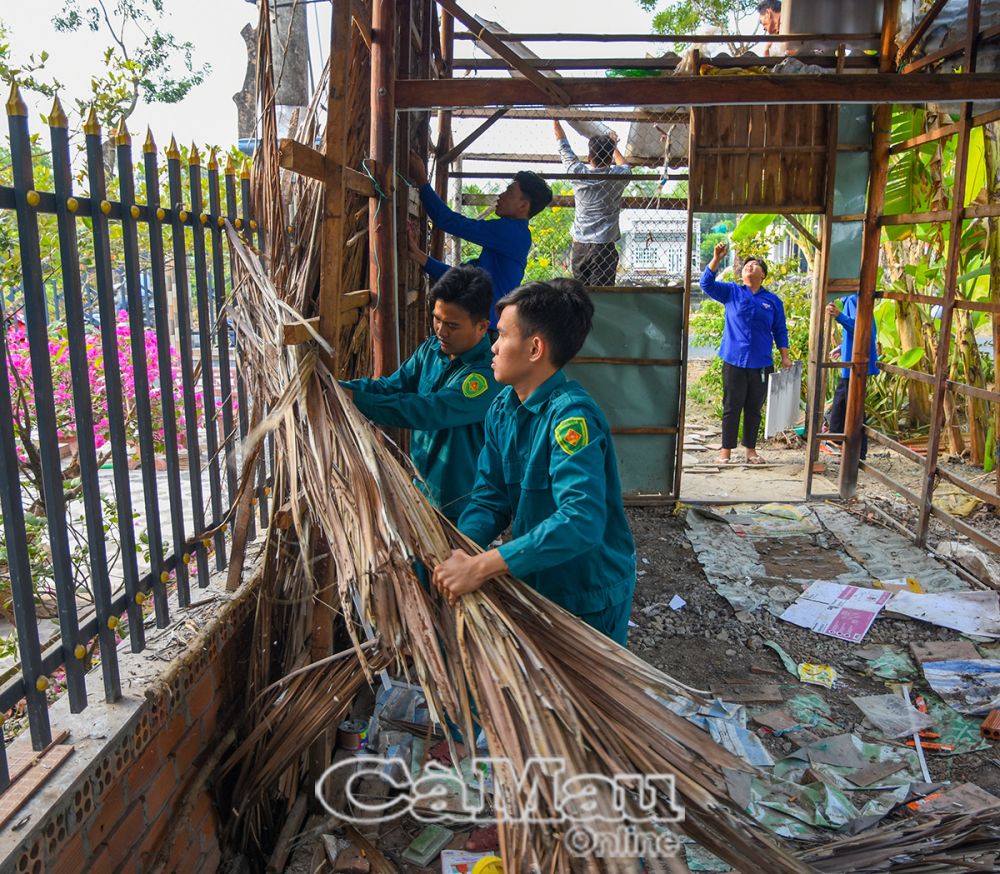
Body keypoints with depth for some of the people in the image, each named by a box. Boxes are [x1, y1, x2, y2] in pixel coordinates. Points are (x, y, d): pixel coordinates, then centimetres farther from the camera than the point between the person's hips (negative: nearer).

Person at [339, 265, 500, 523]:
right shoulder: (431, 349, 2)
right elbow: (391, 386, -3)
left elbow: (430, 410, -33)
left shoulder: (489, 373, -25)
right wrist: (337, 389, -20)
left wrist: (355, 400, -35)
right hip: (422, 491, 8)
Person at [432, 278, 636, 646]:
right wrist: (456, 553, -23)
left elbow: (581, 520, -40)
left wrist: (481, 566, -42)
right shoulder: (503, 407, -4)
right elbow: (491, 497, -4)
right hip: (534, 581, 7)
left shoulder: (572, 415, -29)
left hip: (590, 597, -7)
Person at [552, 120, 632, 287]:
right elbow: (624, 166, 22)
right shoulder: (618, 176, -4)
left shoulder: (578, 173, -2)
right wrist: (613, 146, 38)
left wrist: (555, 121, 28)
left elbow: (563, 146, 14)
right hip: (604, 247, -2)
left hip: (579, 246, 3)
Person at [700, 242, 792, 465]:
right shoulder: (731, 292, 5)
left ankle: (751, 450, 19)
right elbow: (707, 284, -7)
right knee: (731, 408, 2)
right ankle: (726, 451, 9)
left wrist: (785, 356, 7)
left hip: (761, 364, 2)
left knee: (754, 409, 9)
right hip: (734, 362, -2)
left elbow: (780, 331, 12)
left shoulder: (773, 301, 9)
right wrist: (716, 259, -19)